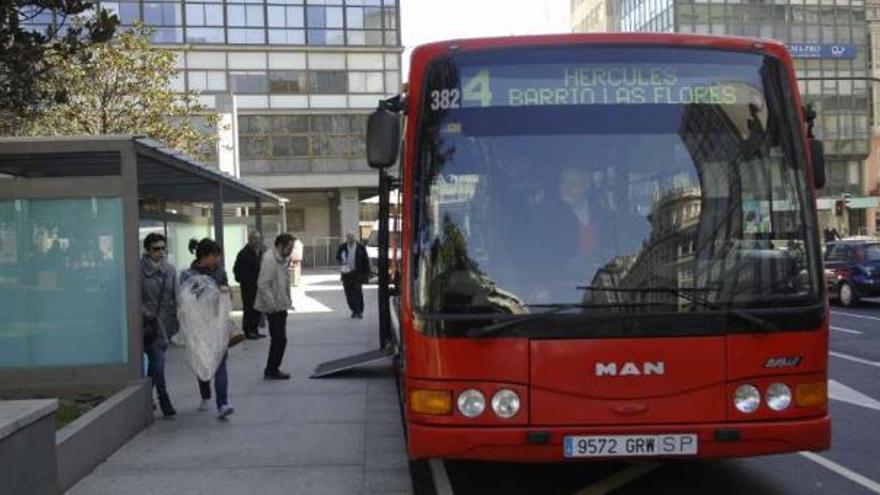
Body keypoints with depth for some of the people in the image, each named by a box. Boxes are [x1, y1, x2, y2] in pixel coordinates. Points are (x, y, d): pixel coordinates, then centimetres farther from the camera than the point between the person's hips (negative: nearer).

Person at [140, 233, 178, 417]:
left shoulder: (170, 270, 9)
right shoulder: (139, 270, -6)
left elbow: (175, 298, 12)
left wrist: (175, 322, 7)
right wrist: (147, 316, -13)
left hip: (165, 323, 5)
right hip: (148, 323, -5)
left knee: (156, 361, 9)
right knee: (158, 360, -11)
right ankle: (164, 401, -6)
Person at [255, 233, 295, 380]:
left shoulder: (283, 259, 10)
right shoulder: (269, 259, -20)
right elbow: (262, 284, -24)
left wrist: (288, 300, 12)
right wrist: (272, 305, -22)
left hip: (281, 306, 10)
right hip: (274, 307, -10)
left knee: (279, 339, 15)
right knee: (279, 339, -5)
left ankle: (272, 369, 26)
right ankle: (272, 370, 7)